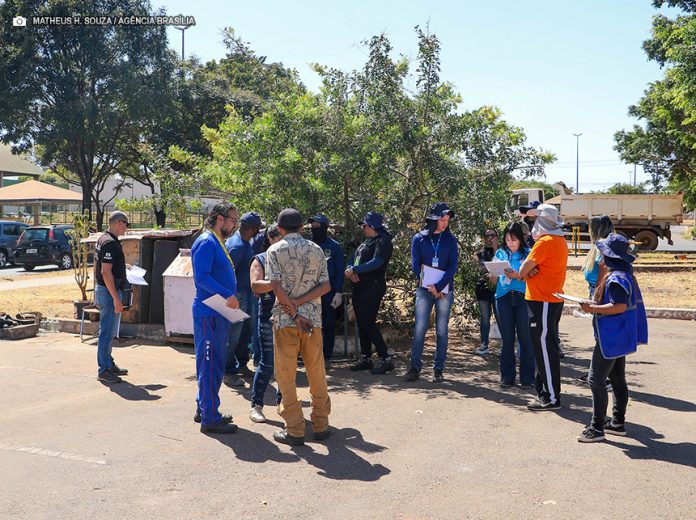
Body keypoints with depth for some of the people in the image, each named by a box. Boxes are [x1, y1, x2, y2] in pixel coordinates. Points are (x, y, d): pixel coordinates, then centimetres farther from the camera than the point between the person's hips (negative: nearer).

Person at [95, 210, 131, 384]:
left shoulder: (103, 239, 12)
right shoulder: (110, 243, -20)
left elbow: (97, 267, 20)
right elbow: (106, 272, -25)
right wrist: (116, 299, -24)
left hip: (102, 289, 11)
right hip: (110, 292, -11)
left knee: (108, 331, 17)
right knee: (107, 332, -4)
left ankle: (109, 364, 27)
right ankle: (104, 370, 3)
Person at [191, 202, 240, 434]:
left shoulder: (218, 243, 18)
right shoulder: (206, 242, -13)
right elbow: (202, 277, -23)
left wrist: (230, 298, 14)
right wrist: (227, 295, -30)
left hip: (219, 314, 10)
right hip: (208, 314, -10)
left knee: (216, 363, 17)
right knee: (209, 364, -5)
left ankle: (204, 409, 29)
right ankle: (210, 419, 1)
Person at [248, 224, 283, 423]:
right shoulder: (260, 260, 2)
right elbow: (256, 285, -12)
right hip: (269, 318, -4)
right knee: (268, 363, -2)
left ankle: (282, 400, 22)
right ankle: (256, 405, 10)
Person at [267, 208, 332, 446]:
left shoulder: (274, 250, -2)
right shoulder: (316, 250, 7)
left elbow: (277, 286, -13)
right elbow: (326, 286, -1)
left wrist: (293, 311, -8)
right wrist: (300, 302, -6)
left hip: (285, 319, -3)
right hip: (313, 318, 3)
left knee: (286, 375, 4)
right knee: (317, 373, 12)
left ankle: (295, 430, 7)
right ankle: (321, 425, 20)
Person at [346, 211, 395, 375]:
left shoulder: (382, 241, -9)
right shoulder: (366, 241, 19)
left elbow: (376, 262, -22)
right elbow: (352, 258, 13)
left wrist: (354, 269, -18)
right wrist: (350, 270, -8)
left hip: (373, 287, -9)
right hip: (359, 287, 9)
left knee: (368, 323, -12)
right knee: (361, 323, 10)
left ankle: (385, 359, -7)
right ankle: (365, 358, 18)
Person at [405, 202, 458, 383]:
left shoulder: (450, 240, 6)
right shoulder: (419, 239, 4)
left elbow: (453, 265, -1)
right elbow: (416, 265, 1)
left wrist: (439, 286, -12)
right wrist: (430, 286, -8)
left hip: (445, 290, 1)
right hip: (424, 290, -1)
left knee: (442, 331, 3)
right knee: (419, 329, -5)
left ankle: (438, 369, 10)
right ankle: (415, 367, 3)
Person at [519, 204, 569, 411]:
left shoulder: (545, 242, -17)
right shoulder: (560, 241, 15)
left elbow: (523, 270, -16)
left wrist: (525, 273, 4)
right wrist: (530, 271, -8)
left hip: (543, 302, -10)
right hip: (553, 298, 10)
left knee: (544, 349, -5)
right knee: (548, 346, 15)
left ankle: (551, 398, 0)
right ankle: (545, 390, 25)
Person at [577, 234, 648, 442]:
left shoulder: (616, 278, -21)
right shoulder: (626, 274, 12)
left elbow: (620, 306, -29)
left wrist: (593, 309, -23)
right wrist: (596, 306, 13)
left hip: (611, 337, -11)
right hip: (619, 336, 11)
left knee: (596, 379, -7)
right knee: (617, 380, 16)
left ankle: (597, 428, -3)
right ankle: (618, 422, 26)